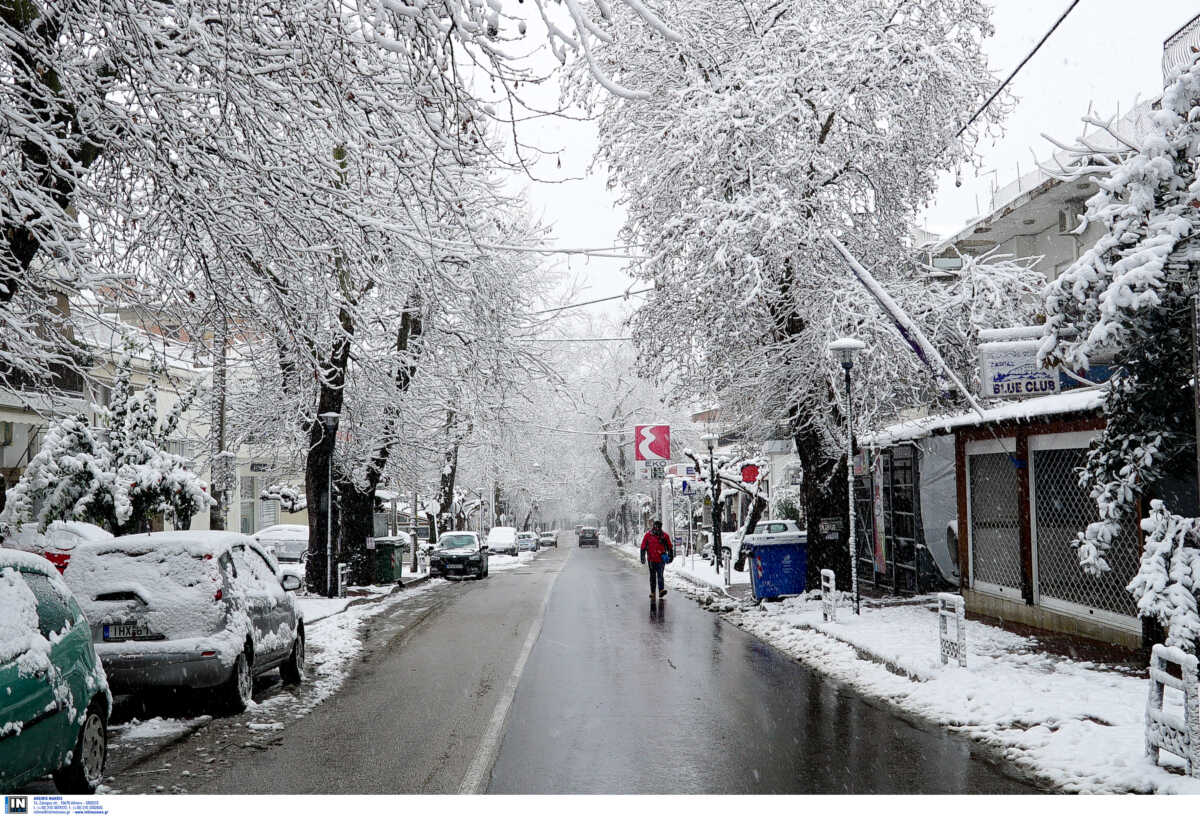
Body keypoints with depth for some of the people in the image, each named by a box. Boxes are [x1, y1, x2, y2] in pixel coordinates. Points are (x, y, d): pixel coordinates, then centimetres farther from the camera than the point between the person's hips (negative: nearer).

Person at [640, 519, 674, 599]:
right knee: (653, 577, 10)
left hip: (661, 560, -1)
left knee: (660, 575, -16)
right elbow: (643, 547, 4)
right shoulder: (648, 536, 1)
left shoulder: (665, 536, 3)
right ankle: (653, 592, 18)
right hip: (651, 560, 1)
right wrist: (643, 557, -1)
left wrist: (671, 556, 12)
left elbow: (670, 547, 12)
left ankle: (661, 590, -26)